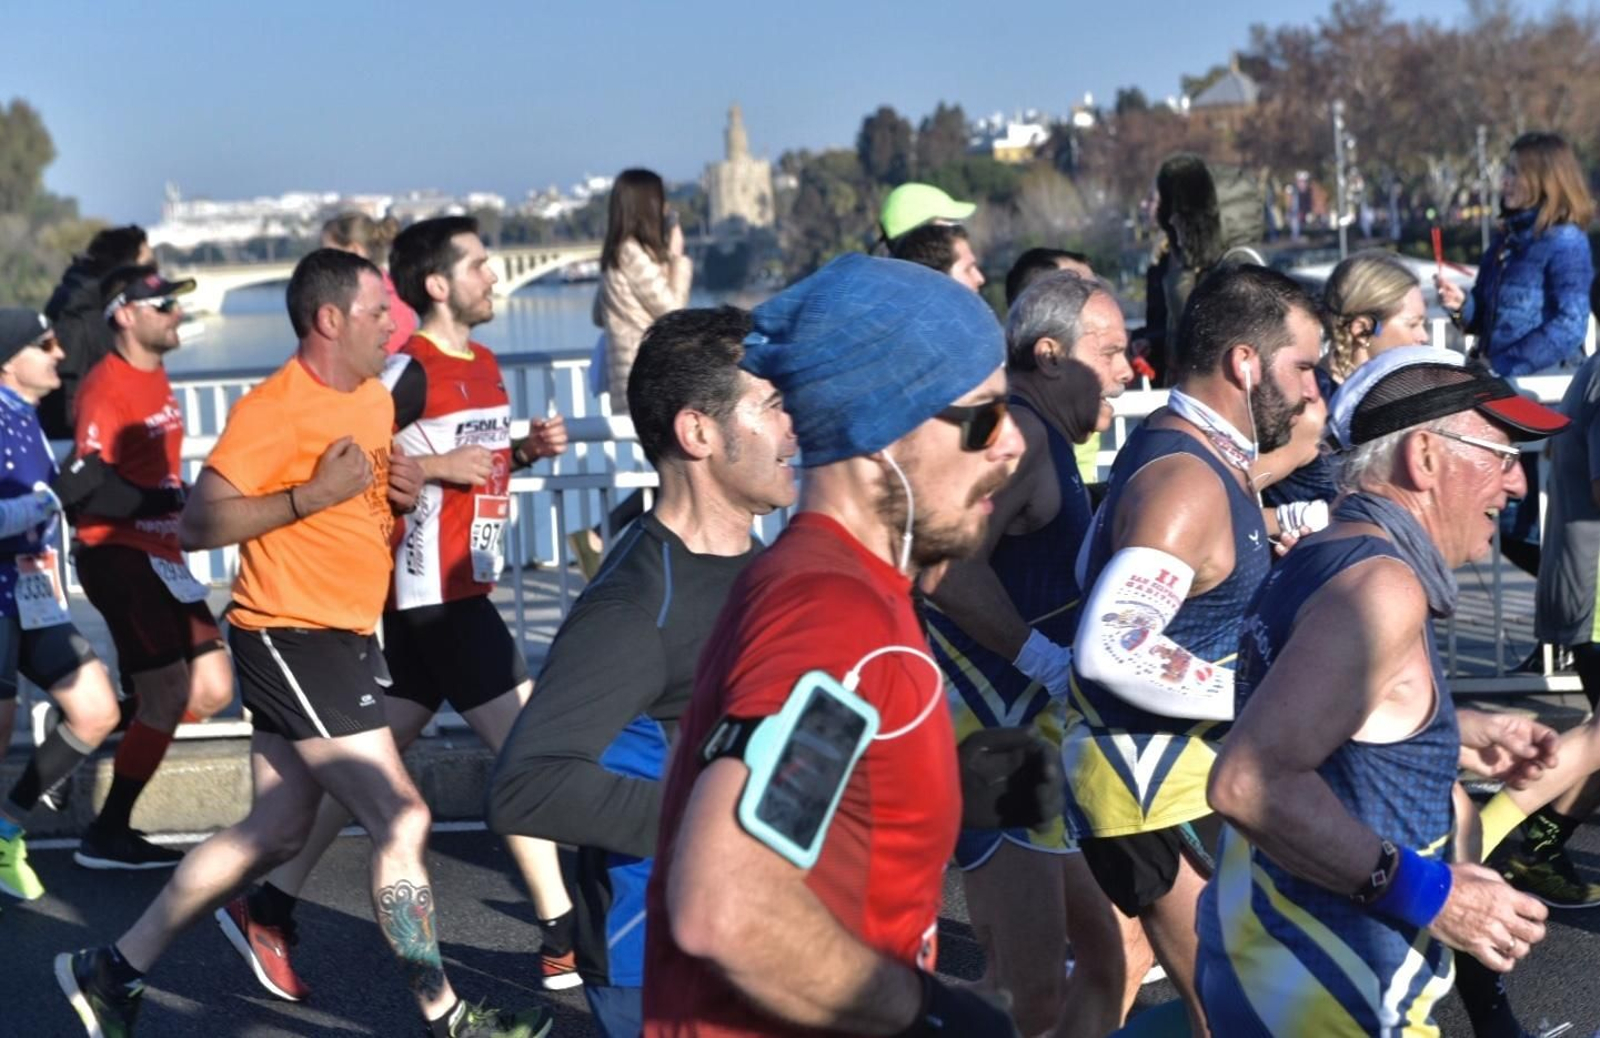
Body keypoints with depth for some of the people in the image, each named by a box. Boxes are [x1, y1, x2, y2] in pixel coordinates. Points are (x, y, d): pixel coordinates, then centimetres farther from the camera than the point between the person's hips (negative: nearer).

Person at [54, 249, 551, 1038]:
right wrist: (312, 494, -25)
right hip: (293, 638, -10)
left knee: (276, 831, 14)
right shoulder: (273, 409, -17)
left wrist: (404, 492, 4)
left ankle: (114, 970, 23)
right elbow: (196, 526, -20)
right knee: (402, 820, -8)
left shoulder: (376, 398, 11)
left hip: (339, 639, 10)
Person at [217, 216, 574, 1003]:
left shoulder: (484, 365, 13)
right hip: (436, 593, -9)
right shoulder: (410, 370, -15)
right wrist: (435, 467, -21)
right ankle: (563, 944, 1)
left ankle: (269, 909, 20)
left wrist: (526, 451, 6)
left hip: (457, 590, 9)